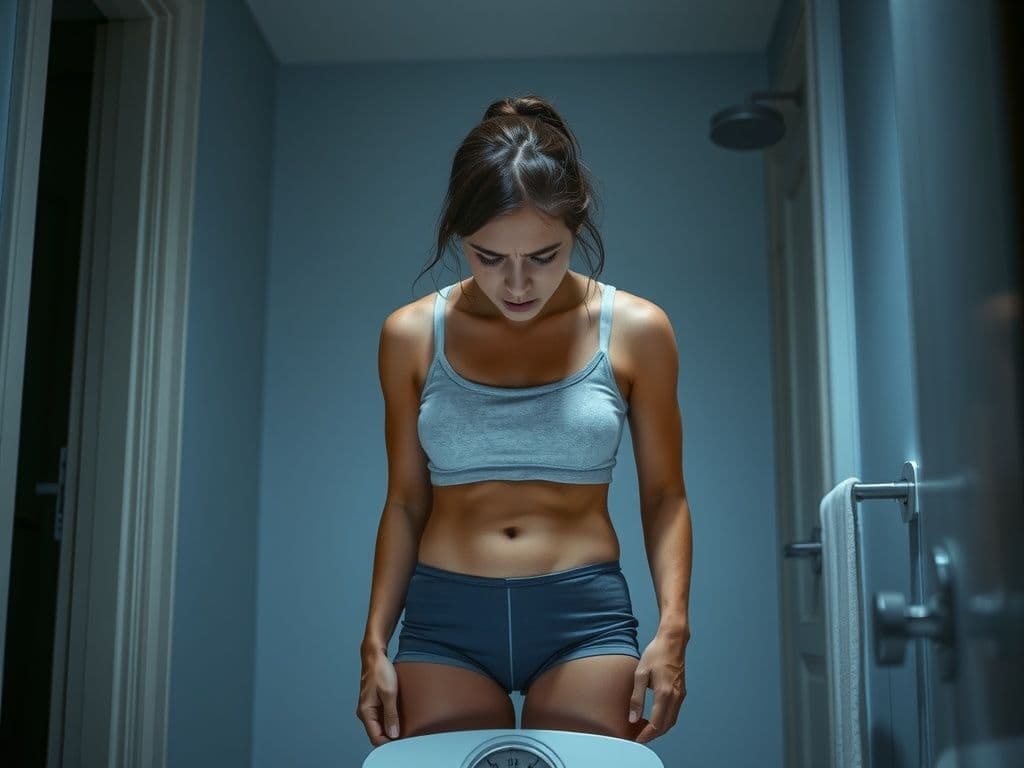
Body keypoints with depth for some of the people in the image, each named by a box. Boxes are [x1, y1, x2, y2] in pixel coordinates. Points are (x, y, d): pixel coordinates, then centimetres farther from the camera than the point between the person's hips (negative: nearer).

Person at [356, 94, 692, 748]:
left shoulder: (636, 331, -2)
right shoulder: (412, 335, 2)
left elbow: (663, 495, 4)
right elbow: (405, 501, 8)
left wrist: (672, 627, -7)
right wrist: (375, 644, 4)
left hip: (586, 618, 0)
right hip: (443, 619, 1)